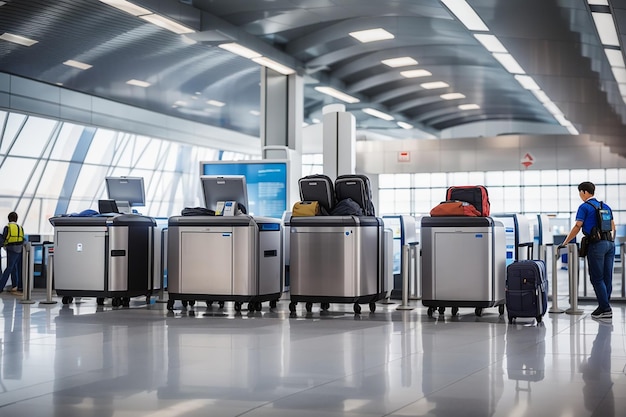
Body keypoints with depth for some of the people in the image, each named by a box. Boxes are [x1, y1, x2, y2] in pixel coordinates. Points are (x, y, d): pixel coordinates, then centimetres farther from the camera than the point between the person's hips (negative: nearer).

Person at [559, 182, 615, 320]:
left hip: (596, 244, -7)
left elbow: (577, 227, -8)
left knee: (597, 279, -3)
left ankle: (605, 309, -7)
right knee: (607, 278, 8)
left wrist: (565, 243, -3)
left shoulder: (584, 207, -4)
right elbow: (613, 226, 20)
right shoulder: (605, 206, 17)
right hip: (610, 243, 7)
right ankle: (604, 307, 11)